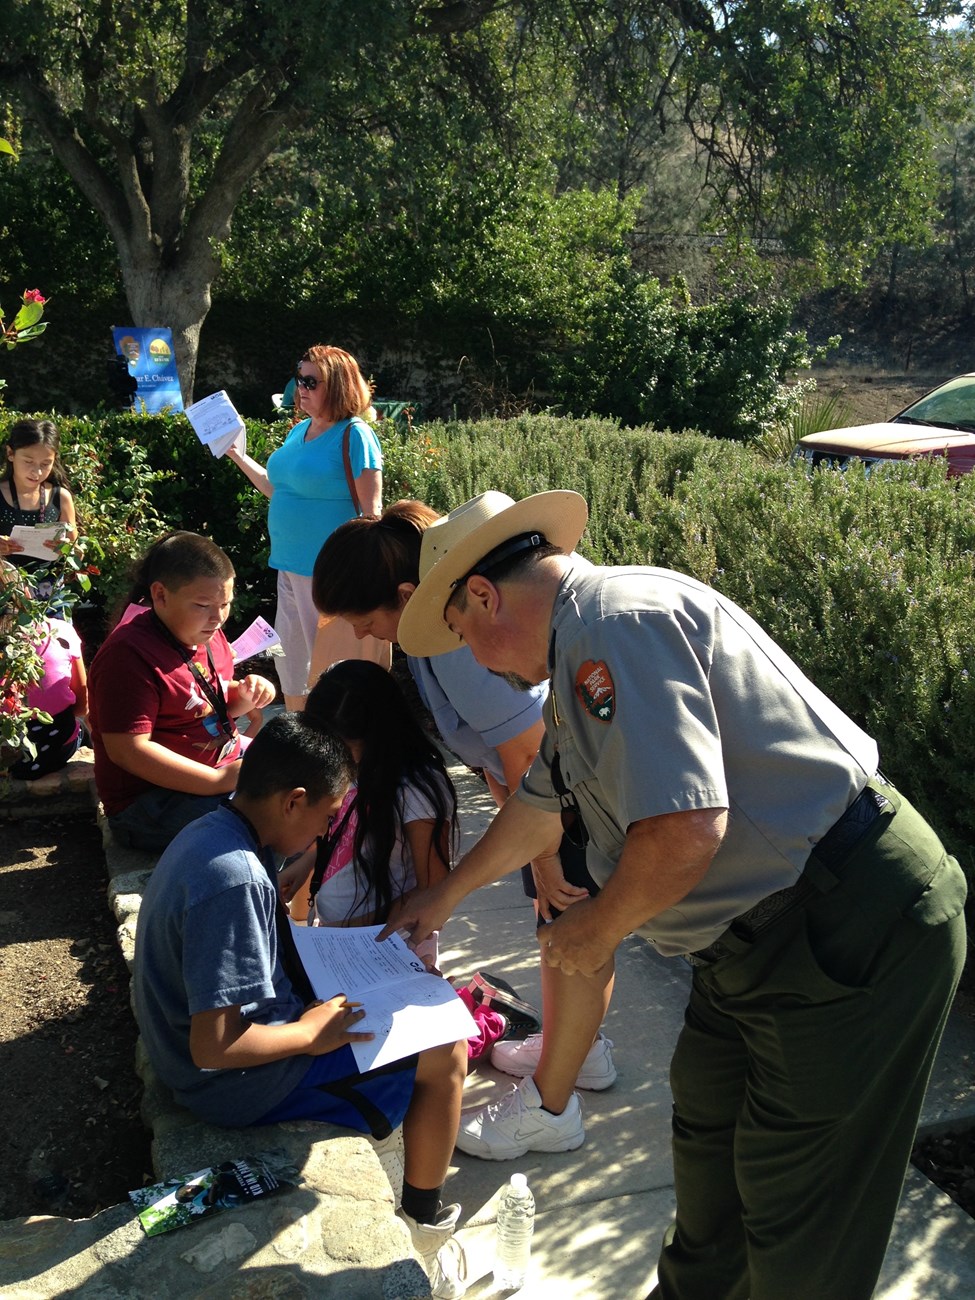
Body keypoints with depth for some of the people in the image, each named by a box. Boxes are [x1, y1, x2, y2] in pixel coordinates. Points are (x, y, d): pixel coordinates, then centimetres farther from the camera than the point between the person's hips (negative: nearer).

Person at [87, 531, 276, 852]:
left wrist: (244, 696, -1)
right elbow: (127, 751, -25)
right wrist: (219, 781, -28)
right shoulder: (129, 655, -20)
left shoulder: (206, 633, 8)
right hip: (150, 803, -10)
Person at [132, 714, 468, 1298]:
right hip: (242, 1084, -10)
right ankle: (425, 1226, 19)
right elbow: (214, 1047, -32)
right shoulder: (235, 881, -32)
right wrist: (310, 1033, -18)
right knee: (445, 1054, -4)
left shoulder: (210, 831, -2)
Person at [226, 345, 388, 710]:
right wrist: (237, 455, 20)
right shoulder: (299, 431, 12)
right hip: (290, 564, 9)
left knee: (330, 665, 0)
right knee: (289, 660, 19)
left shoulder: (354, 435, -13)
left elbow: (371, 510, -15)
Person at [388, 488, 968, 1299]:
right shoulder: (580, 652, 13)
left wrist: (598, 929, -11)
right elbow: (541, 805, 29)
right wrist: (444, 897, 42)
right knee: (707, 1123, 25)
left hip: (849, 930, -11)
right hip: (762, 934, 11)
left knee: (796, 1206, 5)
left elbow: (685, 827, -31)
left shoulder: (613, 624, -22)